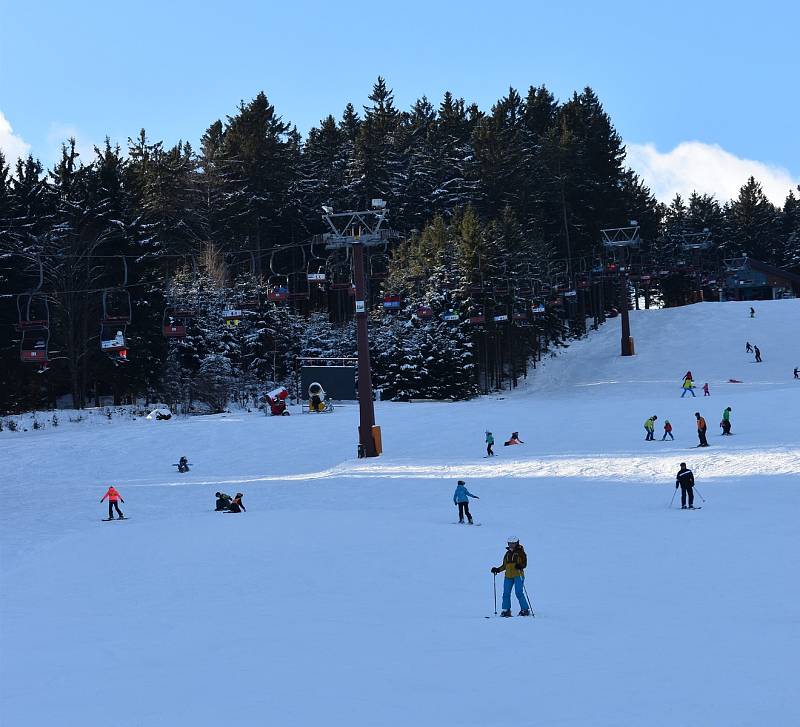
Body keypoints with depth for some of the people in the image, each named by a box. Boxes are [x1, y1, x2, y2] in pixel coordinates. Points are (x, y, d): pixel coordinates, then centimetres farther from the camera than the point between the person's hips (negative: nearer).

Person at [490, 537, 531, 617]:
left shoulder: (520, 552, 1)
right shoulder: (508, 553, 17)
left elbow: (525, 563, -4)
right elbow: (504, 566, 23)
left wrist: (520, 566, -24)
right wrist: (497, 570, 12)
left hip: (518, 575, -6)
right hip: (508, 576, 6)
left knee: (519, 593, -12)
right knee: (506, 593, 0)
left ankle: (525, 610, -5)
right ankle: (506, 611, 6)